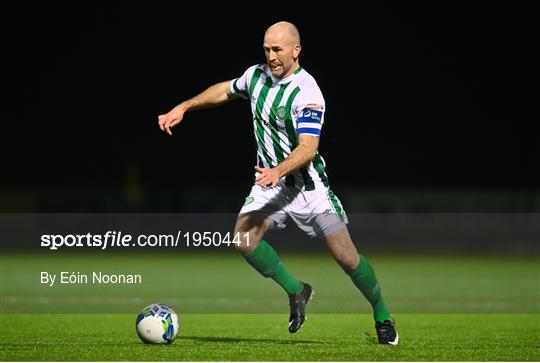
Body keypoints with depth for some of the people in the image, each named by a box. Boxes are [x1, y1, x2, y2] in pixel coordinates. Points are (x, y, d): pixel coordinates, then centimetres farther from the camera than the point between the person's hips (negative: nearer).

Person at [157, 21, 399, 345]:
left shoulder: (307, 93, -21)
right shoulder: (256, 76, 0)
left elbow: (308, 148, -29)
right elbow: (226, 90, 22)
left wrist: (279, 171, -45)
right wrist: (184, 107, 17)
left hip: (308, 183, -5)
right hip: (270, 179, 5)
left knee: (347, 256, -7)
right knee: (244, 239, -18)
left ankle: (383, 319, 16)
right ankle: (296, 291, 4)